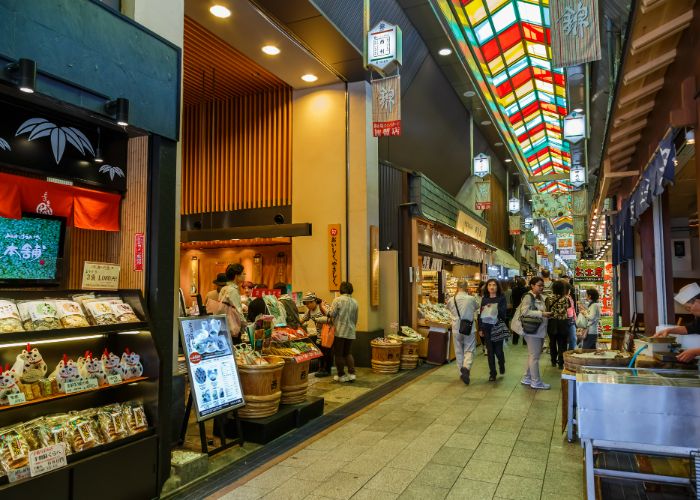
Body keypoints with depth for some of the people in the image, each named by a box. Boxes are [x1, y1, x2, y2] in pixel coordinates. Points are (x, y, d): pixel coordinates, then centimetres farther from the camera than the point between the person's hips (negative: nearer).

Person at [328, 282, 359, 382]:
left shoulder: (338, 300, -9)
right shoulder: (355, 302, 7)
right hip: (350, 332, 5)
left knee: (339, 354, 5)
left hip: (339, 331, -5)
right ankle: (351, 373, 10)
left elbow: (332, 315, -11)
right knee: (347, 353, 17)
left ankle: (341, 375, 11)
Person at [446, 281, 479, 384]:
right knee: (469, 350, 5)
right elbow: (477, 306, 11)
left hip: (456, 329, 2)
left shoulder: (451, 300, -6)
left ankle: (462, 373, 20)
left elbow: (448, 308, 14)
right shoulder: (471, 299, -9)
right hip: (469, 329, -2)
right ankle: (466, 367, -19)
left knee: (459, 351, 13)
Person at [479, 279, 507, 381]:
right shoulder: (484, 299, 6)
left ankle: (501, 364, 33)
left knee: (498, 350, -1)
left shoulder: (501, 298, -2)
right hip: (487, 328, 2)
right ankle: (492, 373, 15)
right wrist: (481, 328, 6)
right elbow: (481, 313, 8)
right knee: (490, 351, 5)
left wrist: (493, 308, -26)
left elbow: (503, 312, -10)